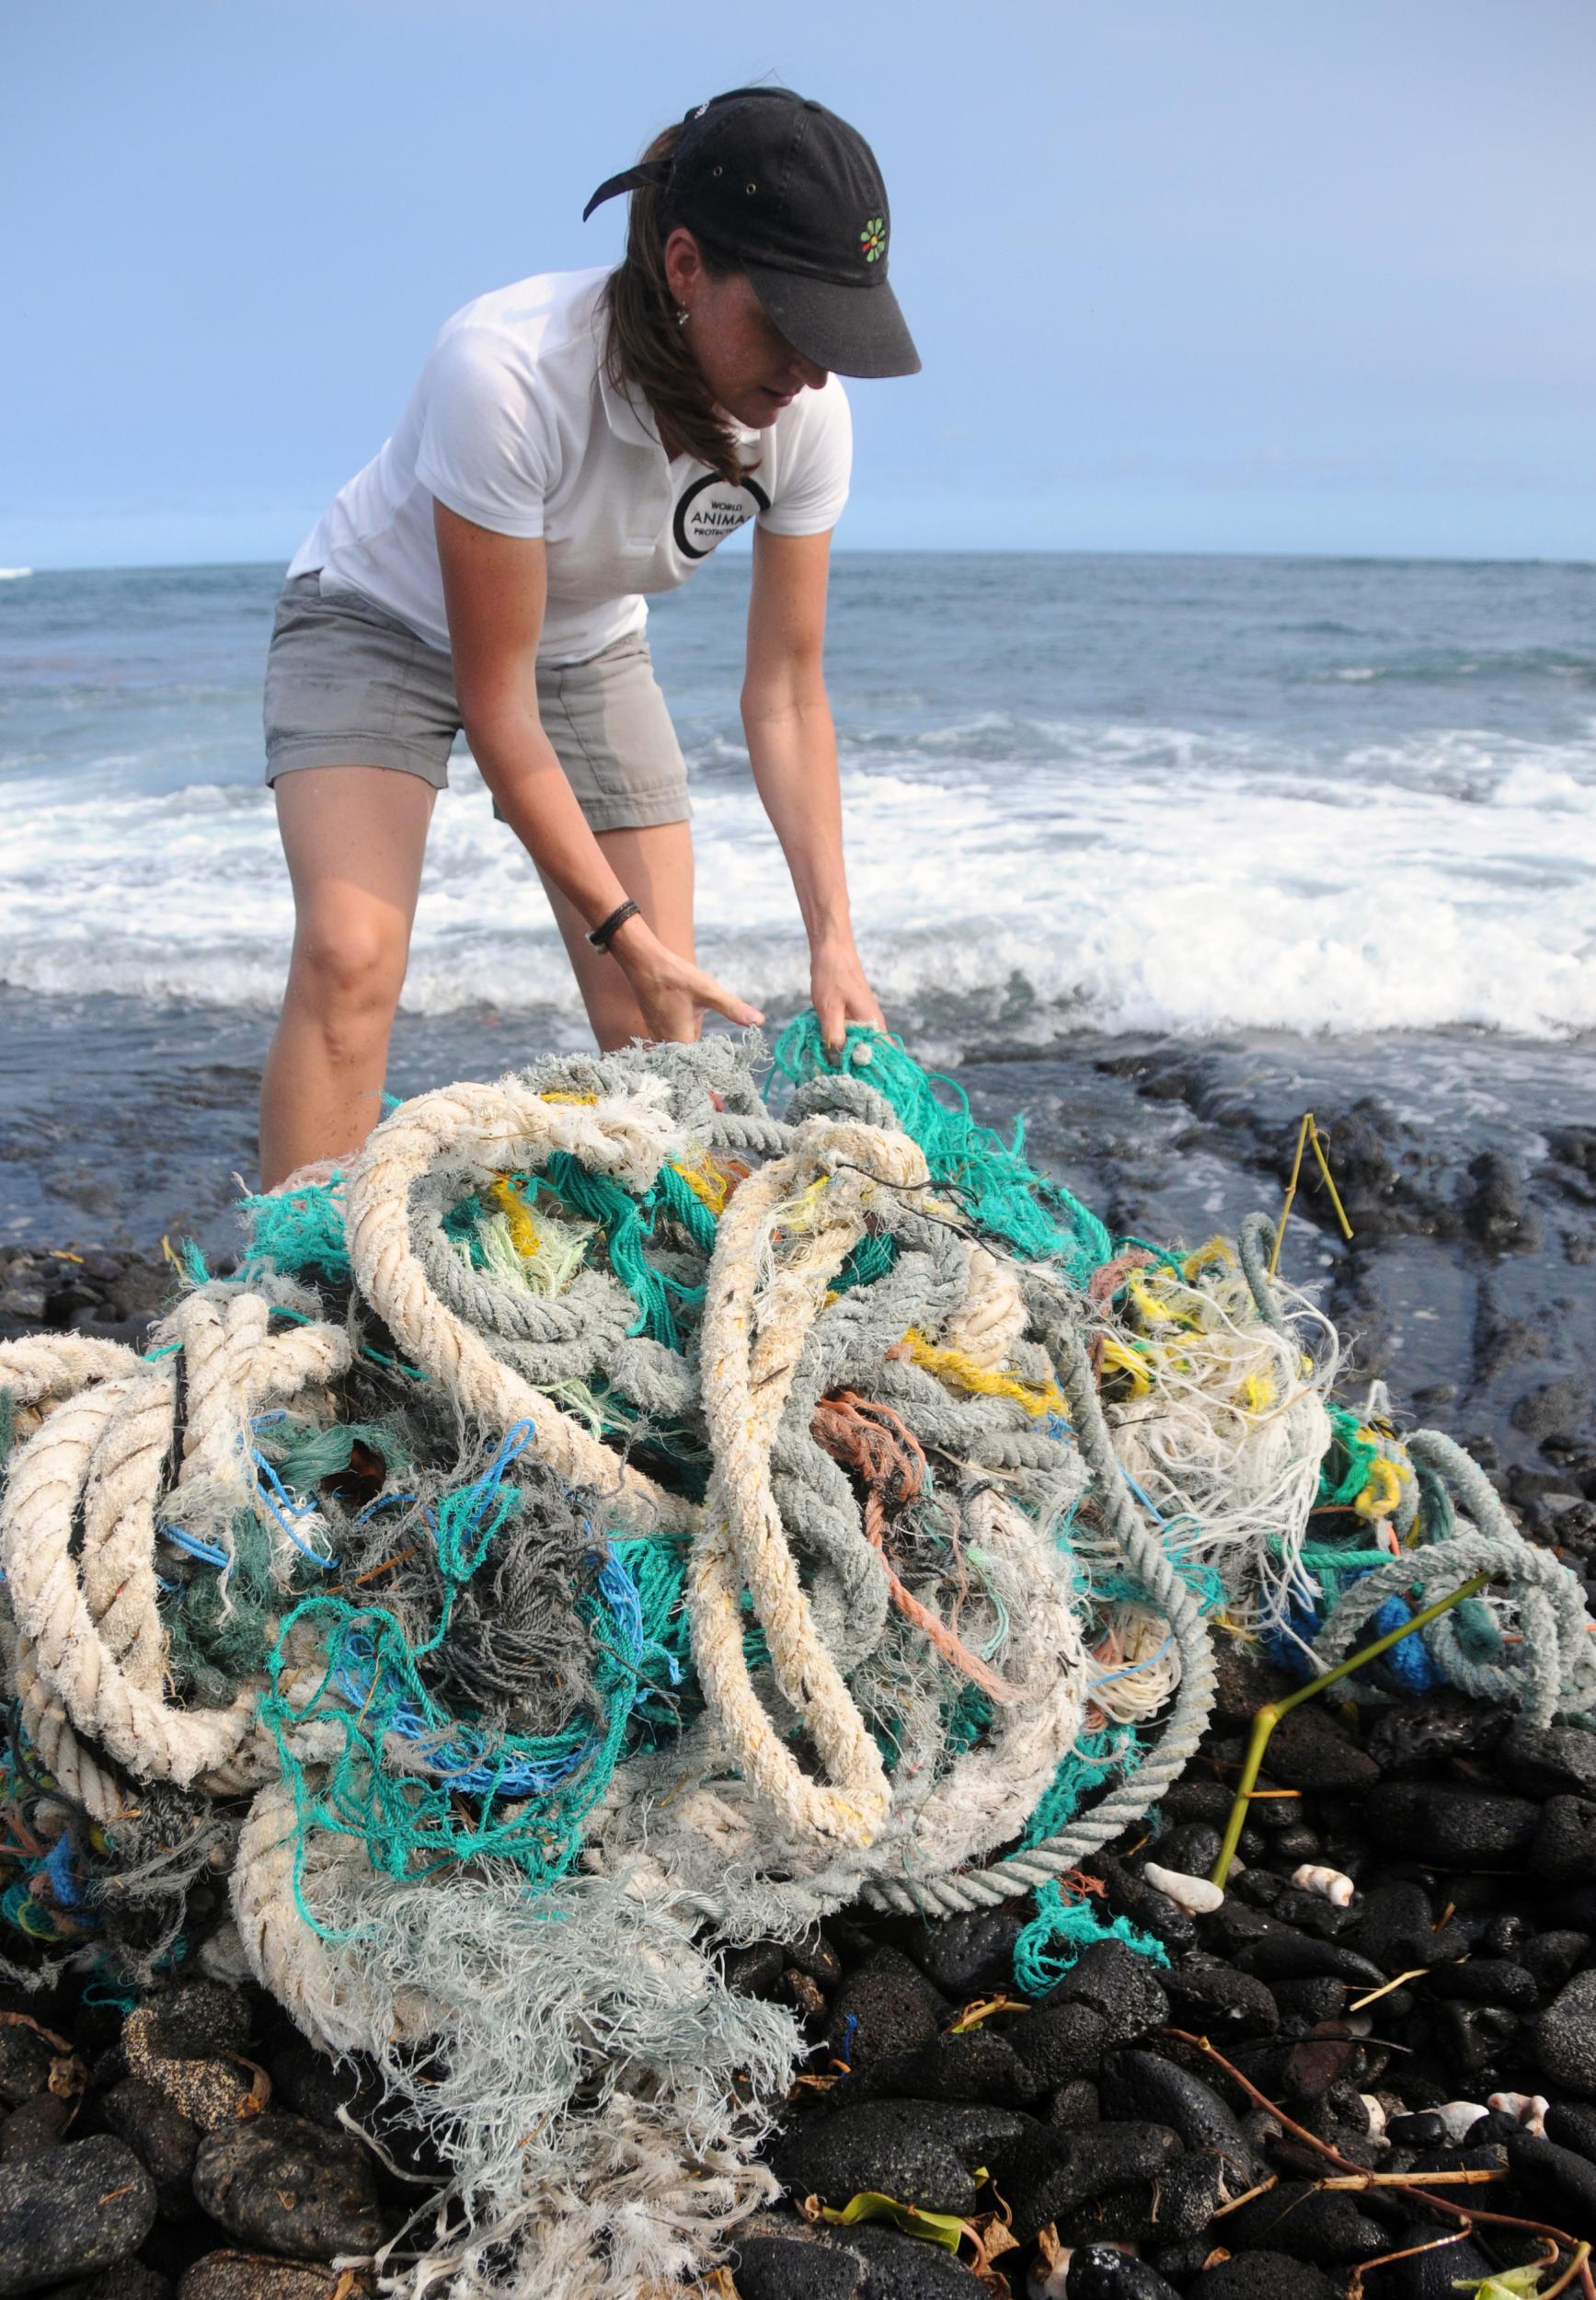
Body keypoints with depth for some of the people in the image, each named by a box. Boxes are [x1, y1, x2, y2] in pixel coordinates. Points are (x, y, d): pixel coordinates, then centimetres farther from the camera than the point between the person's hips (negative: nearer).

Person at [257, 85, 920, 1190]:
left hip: (588, 649, 4)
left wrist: (834, 936, -20)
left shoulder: (805, 415, -21)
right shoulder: (507, 371, -36)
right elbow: (498, 708, -30)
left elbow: (786, 693, -13)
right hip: (385, 627, -4)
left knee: (664, 1023, -6)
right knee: (349, 959, -26)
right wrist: (624, 931, -29)